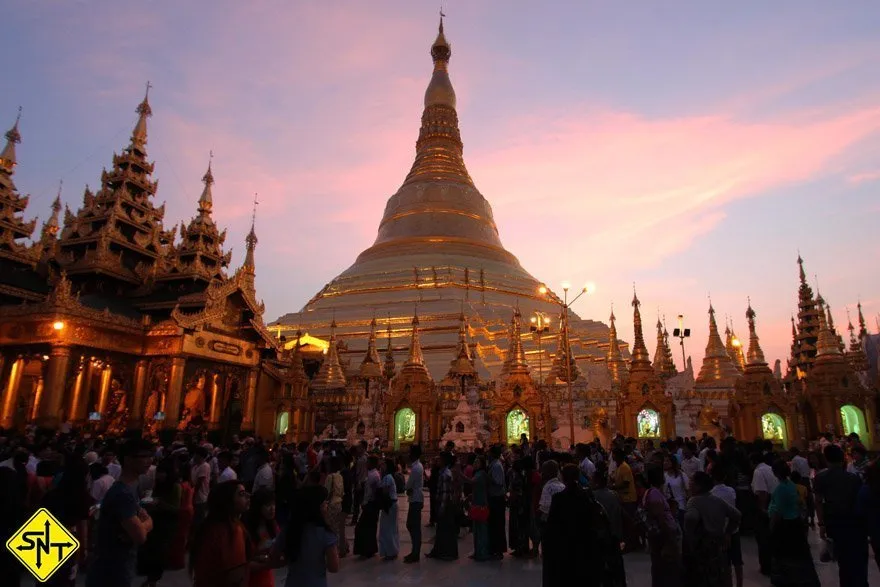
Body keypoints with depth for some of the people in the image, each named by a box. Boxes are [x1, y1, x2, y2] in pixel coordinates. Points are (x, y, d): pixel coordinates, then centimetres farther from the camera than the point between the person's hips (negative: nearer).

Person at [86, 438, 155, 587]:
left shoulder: (131, 488, 8)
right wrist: (144, 524, -9)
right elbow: (140, 536, -30)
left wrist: (141, 525, -15)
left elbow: (147, 522, 7)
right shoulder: (123, 494, -26)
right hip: (110, 574, -10)